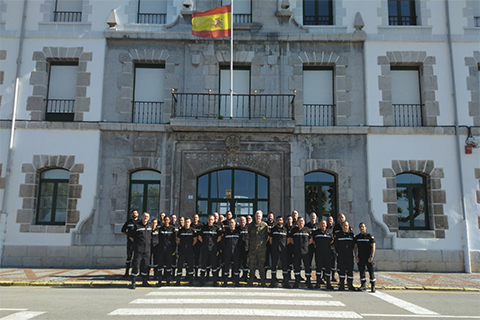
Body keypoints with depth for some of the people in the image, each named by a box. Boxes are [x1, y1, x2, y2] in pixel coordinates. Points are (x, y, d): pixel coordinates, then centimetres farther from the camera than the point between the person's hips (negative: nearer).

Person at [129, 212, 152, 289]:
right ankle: (133, 282, 0)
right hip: (138, 249, -5)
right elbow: (131, 236, 2)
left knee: (146, 265, 10)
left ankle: (144, 281, 20)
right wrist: (136, 242, 1)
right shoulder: (136, 225, -3)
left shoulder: (150, 226, 11)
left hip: (147, 249, 5)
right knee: (136, 265, -6)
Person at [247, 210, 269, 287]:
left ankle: (262, 282, 9)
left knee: (262, 266, 1)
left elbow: (267, 236, 6)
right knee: (252, 266, 5)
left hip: (262, 249, -2)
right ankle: (250, 282, 13)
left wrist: (264, 243, -2)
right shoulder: (251, 225, 9)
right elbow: (248, 236, 14)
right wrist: (249, 245, 9)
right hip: (252, 248, 2)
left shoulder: (265, 225, 2)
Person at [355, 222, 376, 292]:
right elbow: (355, 247, 10)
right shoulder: (357, 237, 8)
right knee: (361, 271, 4)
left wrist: (371, 256, -14)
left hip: (368, 257, -3)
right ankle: (363, 285, 12)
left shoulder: (370, 236, -3)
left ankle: (373, 286, 5)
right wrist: (356, 256, 0)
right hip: (360, 258, 3)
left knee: (371, 272, -1)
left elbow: (373, 247, -5)